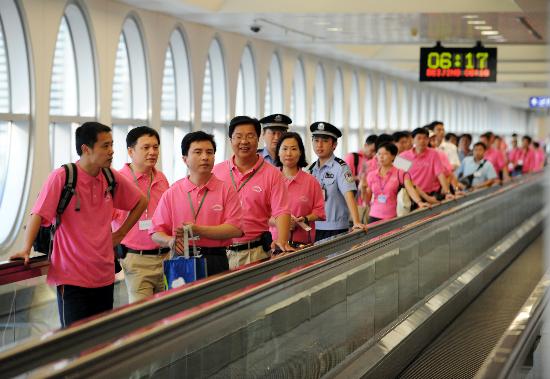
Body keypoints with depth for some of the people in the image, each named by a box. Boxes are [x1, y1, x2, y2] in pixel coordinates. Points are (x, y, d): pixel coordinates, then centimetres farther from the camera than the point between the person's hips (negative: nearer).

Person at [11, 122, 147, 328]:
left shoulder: (112, 179, 4)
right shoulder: (61, 177, -11)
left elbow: (141, 202, 18)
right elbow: (39, 213, -15)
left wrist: (120, 233, 10)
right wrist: (26, 250, -25)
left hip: (104, 277, 5)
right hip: (72, 277, -5)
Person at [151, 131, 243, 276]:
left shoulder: (226, 190, 5)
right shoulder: (172, 193, 9)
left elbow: (235, 229, -6)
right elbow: (156, 233, 9)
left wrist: (198, 230, -14)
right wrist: (171, 241, -13)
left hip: (216, 263, -1)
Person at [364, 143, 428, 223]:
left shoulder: (400, 174, -2)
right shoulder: (371, 175, 8)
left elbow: (410, 189, -17)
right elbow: (367, 200, 12)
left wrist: (419, 202, -34)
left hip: (392, 218, -3)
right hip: (374, 217, 3)